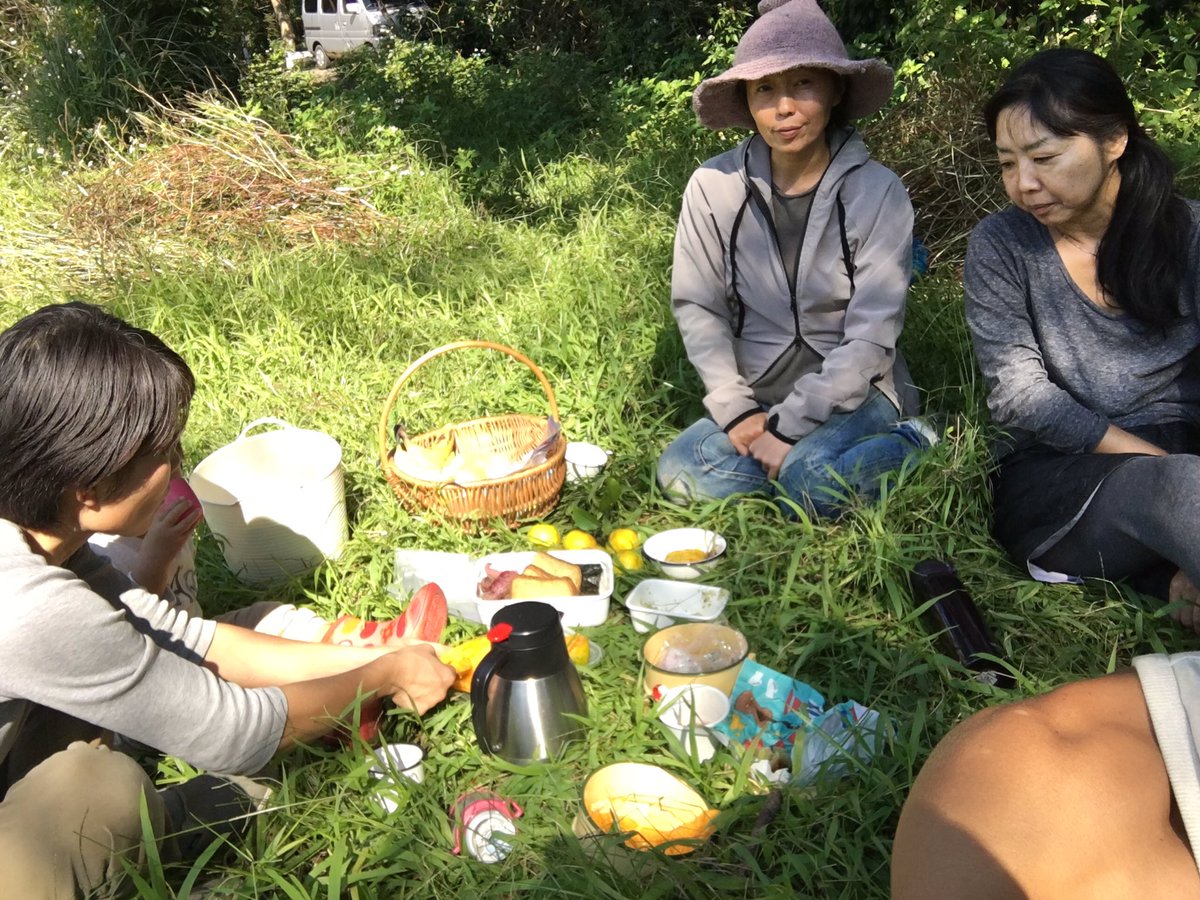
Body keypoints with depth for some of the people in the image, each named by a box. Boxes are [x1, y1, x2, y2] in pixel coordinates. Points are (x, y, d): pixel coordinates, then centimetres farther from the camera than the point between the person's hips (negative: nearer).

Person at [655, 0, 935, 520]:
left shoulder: (878, 192, -13)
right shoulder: (714, 186, -7)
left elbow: (870, 338, -15)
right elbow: (697, 308, -3)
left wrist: (789, 424, -20)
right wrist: (737, 411, -13)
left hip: (851, 393, -3)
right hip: (757, 394, 3)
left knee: (809, 480, -31)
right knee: (681, 473, -21)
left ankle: (907, 447, -2)